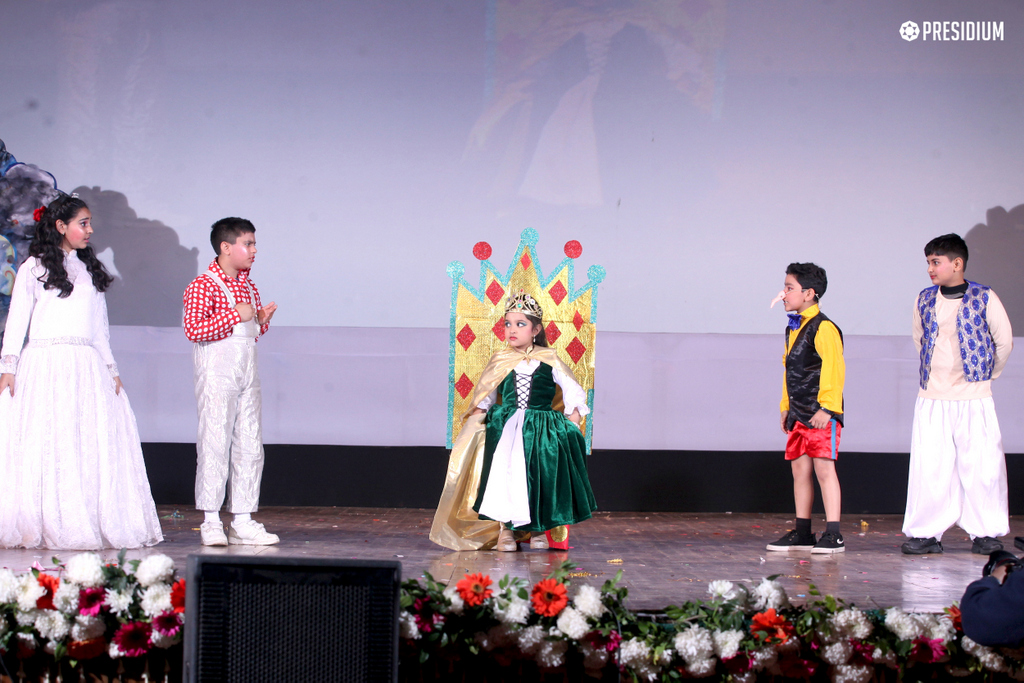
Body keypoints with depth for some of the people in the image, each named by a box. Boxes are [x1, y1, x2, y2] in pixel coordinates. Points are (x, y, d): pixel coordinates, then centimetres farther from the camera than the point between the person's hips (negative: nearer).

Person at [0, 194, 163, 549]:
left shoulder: (90, 270, 19)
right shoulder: (35, 268, 5)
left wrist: (110, 368, 16)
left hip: (87, 368, 5)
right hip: (45, 365, -4)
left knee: (94, 446, -4)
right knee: (45, 444, -7)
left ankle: (90, 525, -3)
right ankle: (48, 526, -5)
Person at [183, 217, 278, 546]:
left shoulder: (248, 285, 16)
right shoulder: (203, 286, -10)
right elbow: (193, 329, -22)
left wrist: (263, 319, 4)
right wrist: (235, 314, -21)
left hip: (247, 370, 8)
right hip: (217, 371, -8)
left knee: (250, 445, 5)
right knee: (215, 443, -7)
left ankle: (243, 522, 9)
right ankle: (211, 522, -2)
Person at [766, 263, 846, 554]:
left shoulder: (823, 328, -12)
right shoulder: (793, 329, 17)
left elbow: (834, 368, -18)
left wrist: (826, 407, -21)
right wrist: (786, 406, 23)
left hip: (821, 414, -9)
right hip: (798, 415, 9)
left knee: (823, 468, -10)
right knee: (800, 470, 10)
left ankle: (833, 535, -9)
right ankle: (802, 533, 16)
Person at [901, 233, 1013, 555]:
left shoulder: (983, 298, -5)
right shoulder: (924, 300, 7)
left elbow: (1004, 341, 5)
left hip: (973, 398, -3)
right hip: (931, 398, 3)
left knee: (981, 465, -2)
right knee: (928, 466, 0)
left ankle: (986, 533, 8)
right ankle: (927, 532, 6)